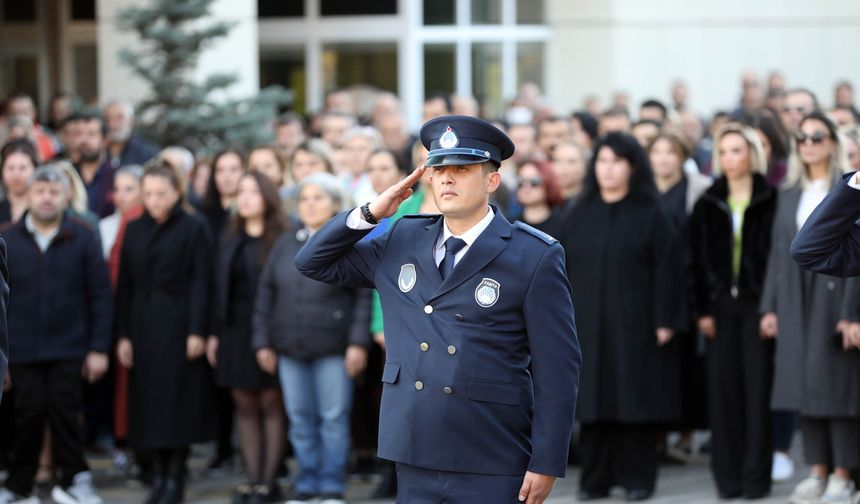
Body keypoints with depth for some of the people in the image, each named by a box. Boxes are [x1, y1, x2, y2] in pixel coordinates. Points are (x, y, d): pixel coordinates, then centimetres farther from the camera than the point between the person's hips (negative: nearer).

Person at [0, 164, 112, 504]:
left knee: (64, 412, -1)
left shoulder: (83, 239, 1)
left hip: (68, 349, -1)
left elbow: (101, 295, 1)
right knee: (28, 415, 1)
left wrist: (99, 348, -3)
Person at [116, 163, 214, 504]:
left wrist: (196, 331, -14)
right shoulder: (134, 231, 10)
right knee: (148, 402, 2)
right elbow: (125, 286, 9)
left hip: (179, 325, -4)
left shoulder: (193, 229, -3)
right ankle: (159, 473, 8)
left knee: (178, 401, -3)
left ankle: (175, 476, 1)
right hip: (143, 327, 4)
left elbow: (200, 282, -7)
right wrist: (123, 334, 3)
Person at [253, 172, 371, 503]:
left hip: (332, 349, -4)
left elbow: (363, 297, -4)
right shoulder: (286, 245, 12)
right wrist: (263, 341, 8)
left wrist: (358, 342, -11)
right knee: (300, 420, 8)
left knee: (333, 418, -2)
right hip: (290, 349, 4)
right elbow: (266, 294, 13)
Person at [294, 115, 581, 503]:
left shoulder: (535, 257, -4)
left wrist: (546, 465, -10)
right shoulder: (402, 242, 11)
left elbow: (557, 369, -6)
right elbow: (313, 263, 18)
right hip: (415, 465, 5)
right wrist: (370, 213, 3)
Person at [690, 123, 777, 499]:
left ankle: (756, 474, 1)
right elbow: (699, 260, 8)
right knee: (724, 389, 1)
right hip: (721, 307, 3)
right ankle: (728, 473, 7)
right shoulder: (708, 206, 9)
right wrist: (702, 310, 0)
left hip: (757, 304, -3)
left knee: (757, 387, -3)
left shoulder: (771, 202, 0)